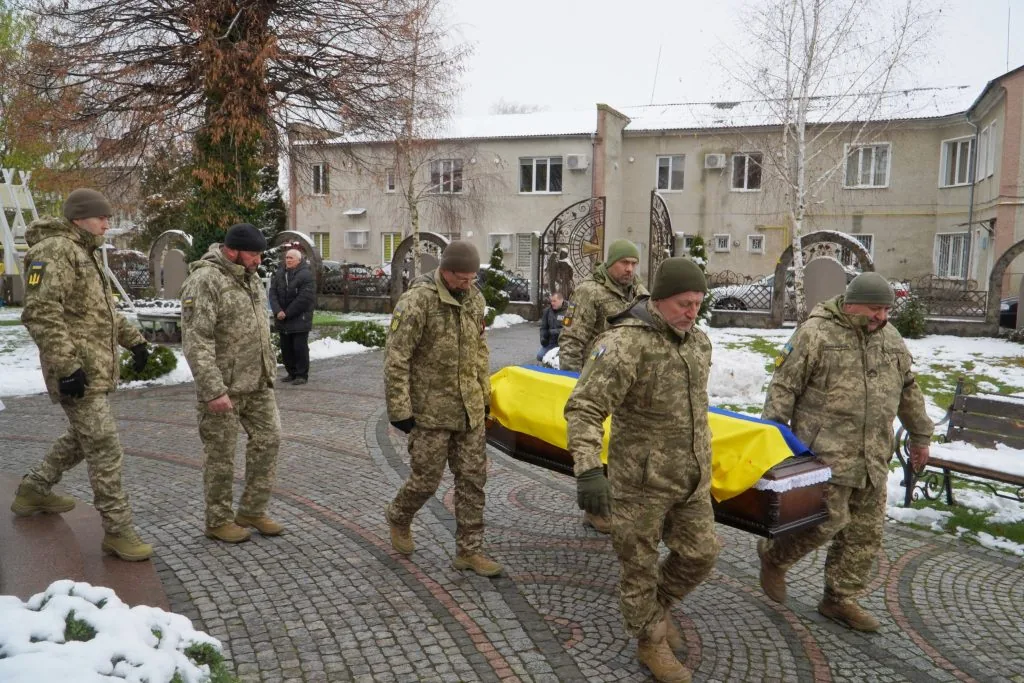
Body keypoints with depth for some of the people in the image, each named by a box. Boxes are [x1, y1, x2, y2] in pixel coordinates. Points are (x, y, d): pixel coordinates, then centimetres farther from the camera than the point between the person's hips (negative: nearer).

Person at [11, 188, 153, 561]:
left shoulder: (87, 253, 18)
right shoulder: (54, 251, -14)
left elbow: (105, 308, 28)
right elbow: (41, 313, -23)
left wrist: (133, 339, 24)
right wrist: (67, 367, -26)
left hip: (96, 369, 10)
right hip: (79, 373, -10)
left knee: (82, 438, 25)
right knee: (105, 450, -8)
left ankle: (34, 490, 44)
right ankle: (118, 531, -1)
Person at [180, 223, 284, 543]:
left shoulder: (250, 277, 10)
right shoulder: (205, 280, -18)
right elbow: (196, 341, -23)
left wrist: (270, 368, 17)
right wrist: (213, 390, -26)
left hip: (258, 382, 8)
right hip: (224, 386, -8)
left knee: (268, 439, 11)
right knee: (221, 454, 5)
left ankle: (252, 511, 25)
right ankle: (218, 521, 21)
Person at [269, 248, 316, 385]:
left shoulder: (305, 275, -11)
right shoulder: (279, 273, 8)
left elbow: (304, 298, -17)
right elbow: (273, 293, 2)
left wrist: (287, 313, -15)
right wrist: (278, 311, -13)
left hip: (300, 319, -6)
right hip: (283, 320, 6)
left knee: (300, 347, -2)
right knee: (286, 348, 12)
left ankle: (302, 375, 7)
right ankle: (291, 373, 23)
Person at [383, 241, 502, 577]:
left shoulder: (473, 298, 6)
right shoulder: (417, 301, -17)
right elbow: (396, 360, -17)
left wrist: (484, 393, 17)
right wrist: (399, 409, -17)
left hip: (469, 409, 7)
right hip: (431, 410, -6)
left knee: (472, 478, 8)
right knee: (426, 478, 4)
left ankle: (469, 550, 20)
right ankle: (398, 518, 36)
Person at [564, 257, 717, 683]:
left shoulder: (697, 342, 4)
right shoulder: (624, 344, -22)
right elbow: (584, 408, -28)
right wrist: (588, 469, -40)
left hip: (690, 476, 7)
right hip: (641, 477, -7)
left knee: (699, 555, 15)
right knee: (640, 564, 9)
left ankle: (657, 606, 41)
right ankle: (651, 642, 31)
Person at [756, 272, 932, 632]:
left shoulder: (890, 339, 12)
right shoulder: (816, 332, -9)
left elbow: (908, 390, 23)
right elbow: (783, 386, -10)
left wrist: (920, 435, 25)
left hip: (873, 457, 7)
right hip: (826, 450, -7)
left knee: (866, 531, 9)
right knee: (829, 520, -11)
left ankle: (840, 599, 24)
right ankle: (773, 555, 16)